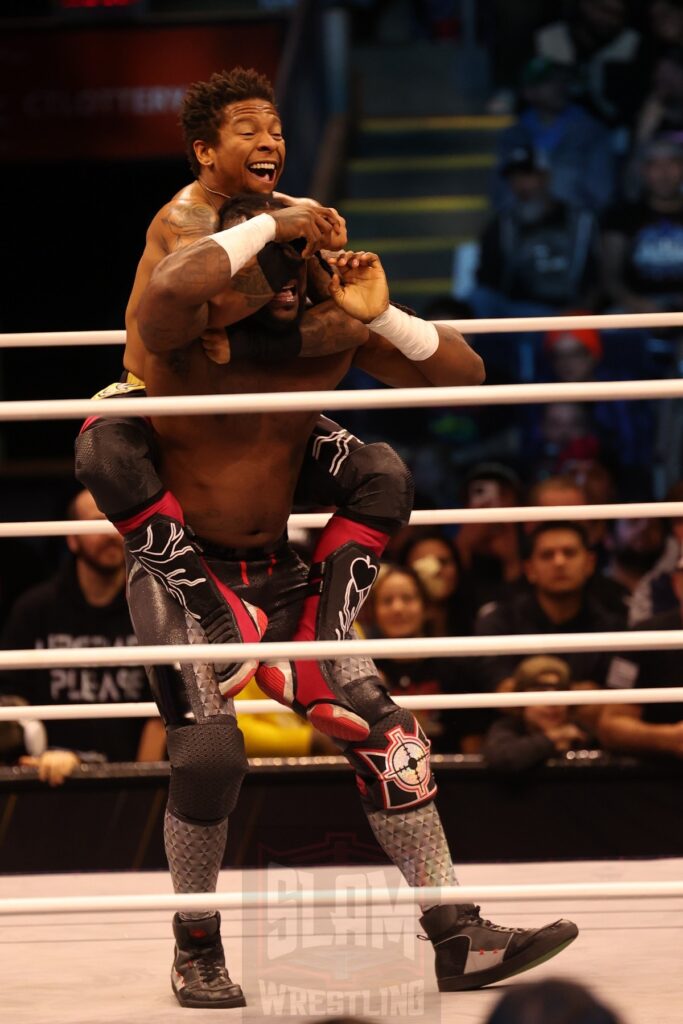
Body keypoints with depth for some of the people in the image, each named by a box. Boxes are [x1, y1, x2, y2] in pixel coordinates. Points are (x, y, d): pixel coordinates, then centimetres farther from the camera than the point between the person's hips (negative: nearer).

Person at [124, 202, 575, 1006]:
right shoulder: (187, 336, -19)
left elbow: (462, 374, -2)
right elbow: (171, 285, -46)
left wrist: (383, 318, -19)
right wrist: (269, 223, -32)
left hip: (277, 574, 5)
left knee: (387, 738, -2)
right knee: (208, 751, -20)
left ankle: (457, 938, 6)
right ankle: (196, 948, 3)